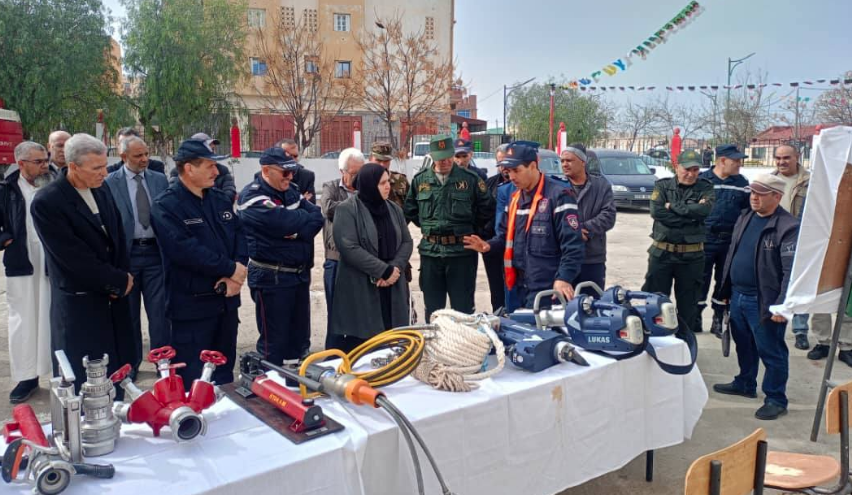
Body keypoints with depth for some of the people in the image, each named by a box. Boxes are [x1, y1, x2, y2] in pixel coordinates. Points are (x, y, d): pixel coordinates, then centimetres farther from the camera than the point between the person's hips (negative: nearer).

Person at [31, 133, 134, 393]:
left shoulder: (102, 191, 5)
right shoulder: (46, 202, -16)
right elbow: (74, 258, -19)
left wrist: (123, 278, -2)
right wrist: (119, 281, -11)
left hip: (113, 298, 6)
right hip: (79, 304, -6)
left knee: (116, 373, 14)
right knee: (83, 379, 4)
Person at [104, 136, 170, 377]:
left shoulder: (160, 180, 5)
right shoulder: (110, 183, -3)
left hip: (156, 252, 1)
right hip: (126, 254, -1)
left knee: (160, 312, 4)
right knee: (128, 314, 11)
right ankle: (130, 363, 25)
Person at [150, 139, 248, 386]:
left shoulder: (221, 200, 10)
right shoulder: (165, 206, -13)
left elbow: (240, 235, 6)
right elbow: (185, 250, -24)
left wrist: (237, 272, -12)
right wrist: (231, 269, -18)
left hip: (226, 300, 7)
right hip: (191, 306, -7)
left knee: (224, 374, 20)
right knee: (193, 382, 3)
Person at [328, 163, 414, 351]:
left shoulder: (394, 209, 13)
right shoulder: (347, 210, -7)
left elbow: (407, 242, 11)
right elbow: (349, 248, -16)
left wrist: (395, 268, -9)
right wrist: (384, 270, -15)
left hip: (392, 289, 6)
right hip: (359, 290, -5)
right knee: (357, 345, -3)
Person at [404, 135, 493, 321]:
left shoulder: (470, 179, -2)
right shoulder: (420, 180, 5)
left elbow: (486, 209, 4)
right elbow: (410, 211, 15)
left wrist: (468, 230, 5)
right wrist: (429, 228, 10)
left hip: (462, 252, -2)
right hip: (430, 252, 2)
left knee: (463, 308, 5)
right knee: (432, 309, 12)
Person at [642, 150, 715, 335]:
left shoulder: (705, 189, 3)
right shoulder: (663, 186, 2)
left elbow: (704, 210, -18)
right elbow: (657, 212, -14)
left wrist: (673, 206, -14)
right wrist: (690, 216, -16)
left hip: (691, 256, 1)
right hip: (661, 252, 0)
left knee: (688, 303, 11)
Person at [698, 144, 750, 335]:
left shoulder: (742, 183, 7)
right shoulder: (702, 180, -2)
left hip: (731, 241, 3)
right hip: (705, 240, -3)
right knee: (701, 281, 4)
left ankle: (719, 320, 23)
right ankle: (695, 318, 16)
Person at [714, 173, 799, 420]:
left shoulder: (788, 227, -16)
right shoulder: (745, 217, 9)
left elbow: (792, 271, -19)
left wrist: (783, 305, -23)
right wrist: (726, 289, 16)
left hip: (763, 302, -8)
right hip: (738, 296, 8)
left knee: (771, 351, 3)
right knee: (744, 345, 22)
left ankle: (776, 399, 16)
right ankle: (745, 384, 40)